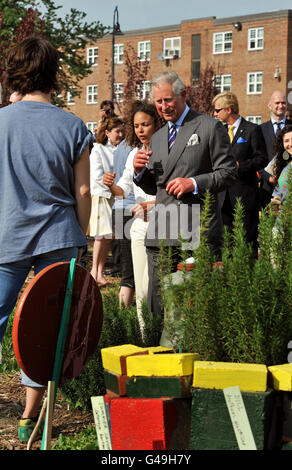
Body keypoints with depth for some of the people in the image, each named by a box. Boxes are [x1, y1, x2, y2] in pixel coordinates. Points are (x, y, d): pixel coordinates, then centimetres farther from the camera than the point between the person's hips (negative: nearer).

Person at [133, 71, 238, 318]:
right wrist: (140, 171, 3)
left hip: (198, 233, -5)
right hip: (161, 236, 6)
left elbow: (229, 172, -2)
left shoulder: (209, 127, 2)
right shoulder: (157, 137, 21)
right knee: (157, 305, 4)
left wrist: (194, 183, -15)